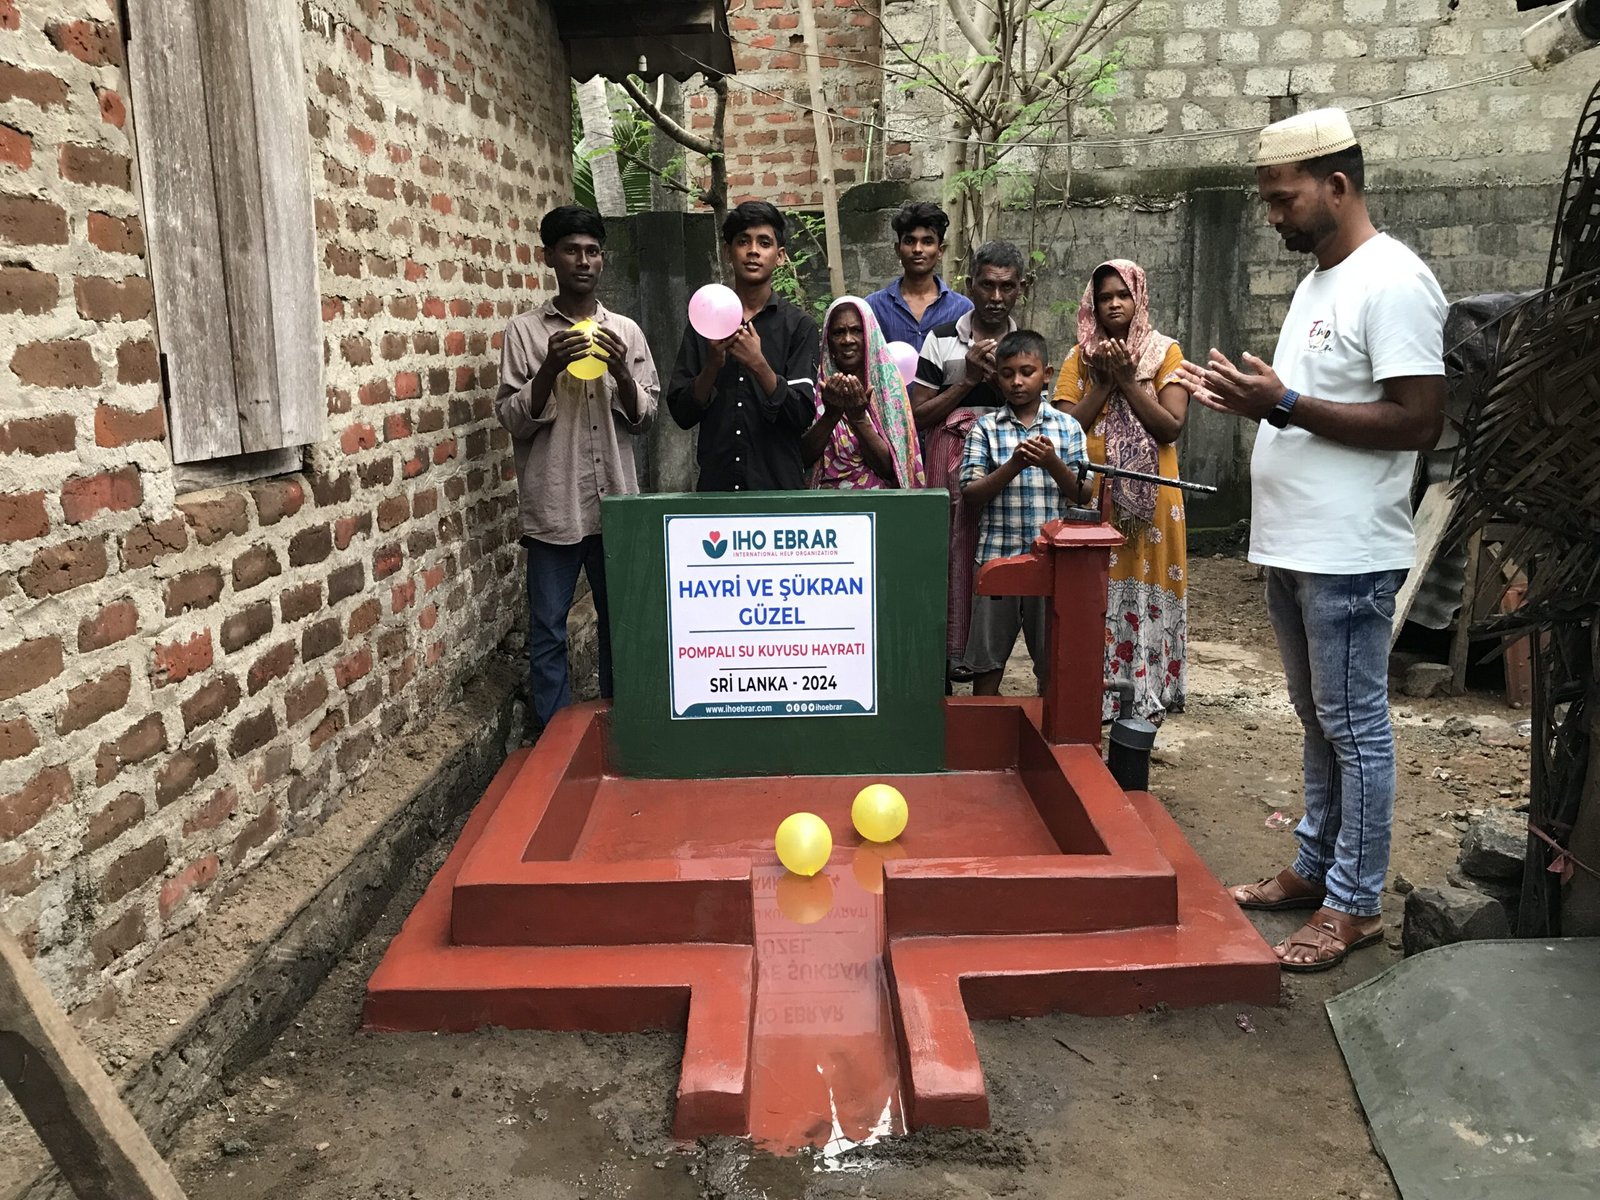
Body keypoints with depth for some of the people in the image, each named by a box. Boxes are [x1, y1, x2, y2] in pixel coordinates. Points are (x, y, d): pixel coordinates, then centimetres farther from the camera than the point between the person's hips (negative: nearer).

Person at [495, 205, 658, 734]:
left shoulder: (625, 331, 9)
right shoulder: (525, 330, 2)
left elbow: (645, 418, 7)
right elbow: (512, 420, -3)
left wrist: (621, 374, -11)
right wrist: (550, 369, -18)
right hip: (553, 506, -2)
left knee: (620, 626, 10)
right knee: (548, 635, 2)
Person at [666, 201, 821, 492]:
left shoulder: (799, 326, 0)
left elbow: (803, 416, -9)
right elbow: (681, 414, 1)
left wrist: (759, 365, -21)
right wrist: (712, 366, -14)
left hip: (779, 484, -1)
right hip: (716, 484, 1)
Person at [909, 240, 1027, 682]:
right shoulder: (942, 340, 3)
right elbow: (919, 415, 1)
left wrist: (999, 378, -6)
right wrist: (968, 380, -8)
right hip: (951, 461, -2)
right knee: (954, 556, -5)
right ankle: (951, 655, 3)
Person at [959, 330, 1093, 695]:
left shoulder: (1067, 427, 6)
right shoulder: (986, 428, 3)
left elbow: (1084, 495, 3)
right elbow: (970, 495, -4)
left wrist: (1053, 463, -14)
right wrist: (1014, 465, -17)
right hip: (996, 556, 0)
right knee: (987, 659, 7)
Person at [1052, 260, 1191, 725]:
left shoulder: (1166, 352, 3)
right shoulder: (1080, 358, 8)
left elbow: (1172, 427, -8)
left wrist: (1128, 381, -12)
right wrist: (1105, 383, -10)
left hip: (1149, 497, -1)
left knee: (1146, 590, 1)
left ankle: (1145, 698, 10)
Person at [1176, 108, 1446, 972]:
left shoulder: (1392, 282, -14)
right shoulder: (1318, 281, 15)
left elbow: (1418, 421, -20)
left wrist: (1285, 404, -21)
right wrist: (1247, 400, 5)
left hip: (1348, 554, -9)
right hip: (1291, 545, 9)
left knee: (1354, 727, 1)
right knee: (1318, 721, 17)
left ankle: (1355, 903, 13)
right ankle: (1315, 867, 30)